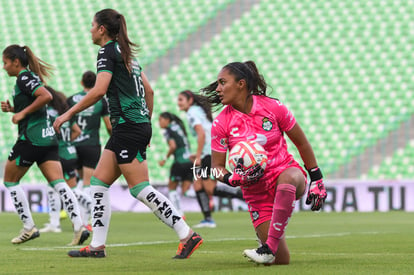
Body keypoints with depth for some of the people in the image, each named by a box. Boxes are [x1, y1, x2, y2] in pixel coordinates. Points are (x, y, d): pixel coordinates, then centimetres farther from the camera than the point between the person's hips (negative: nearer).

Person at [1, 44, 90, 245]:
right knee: (58, 183, -3)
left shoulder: (24, 78, -9)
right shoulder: (30, 76, 19)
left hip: (31, 137, -9)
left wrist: (22, 113, -17)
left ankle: (29, 227, 6)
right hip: (48, 137, 9)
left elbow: (46, 96, -24)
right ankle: (78, 225, -17)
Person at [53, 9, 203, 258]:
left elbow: (99, 90, -20)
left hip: (128, 126, -10)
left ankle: (187, 235, -11)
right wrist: (146, 124, 26)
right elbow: (149, 91, 20)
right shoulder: (127, 53, 19)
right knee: (99, 182, 9)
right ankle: (97, 245, 7)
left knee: (140, 189, -9)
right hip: (139, 125, 10)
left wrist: (68, 114, -15)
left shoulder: (108, 51, -8)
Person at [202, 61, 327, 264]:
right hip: (256, 193, 1)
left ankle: (269, 247, -37)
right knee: (280, 262, -6)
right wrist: (233, 178, -25)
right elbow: (217, 167, -2)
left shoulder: (272, 107, -9)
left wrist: (316, 179, 3)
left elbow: (301, 142, 3)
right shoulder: (221, 123, -7)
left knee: (289, 177, -42)